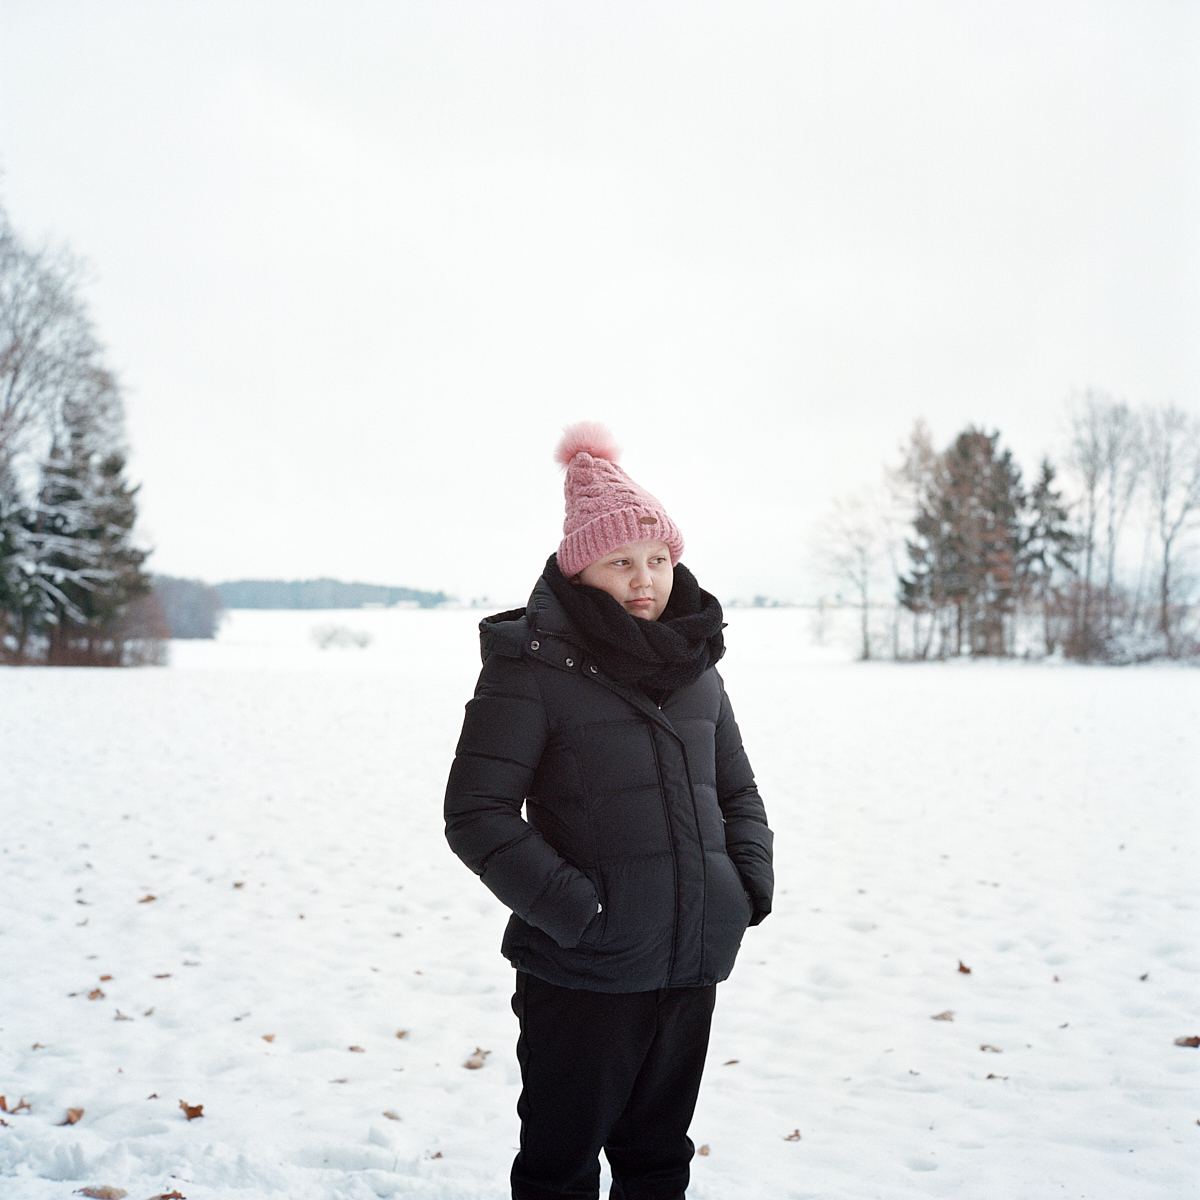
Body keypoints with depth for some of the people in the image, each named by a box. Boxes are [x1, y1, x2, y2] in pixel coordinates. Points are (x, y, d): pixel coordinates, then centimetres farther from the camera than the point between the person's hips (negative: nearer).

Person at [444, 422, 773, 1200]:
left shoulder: (695, 664, 7)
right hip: (583, 976, -5)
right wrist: (574, 910, -19)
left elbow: (737, 790, 17)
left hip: (693, 966, 6)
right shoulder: (533, 663, -11)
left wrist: (751, 883, 2)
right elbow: (477, 813, -15)